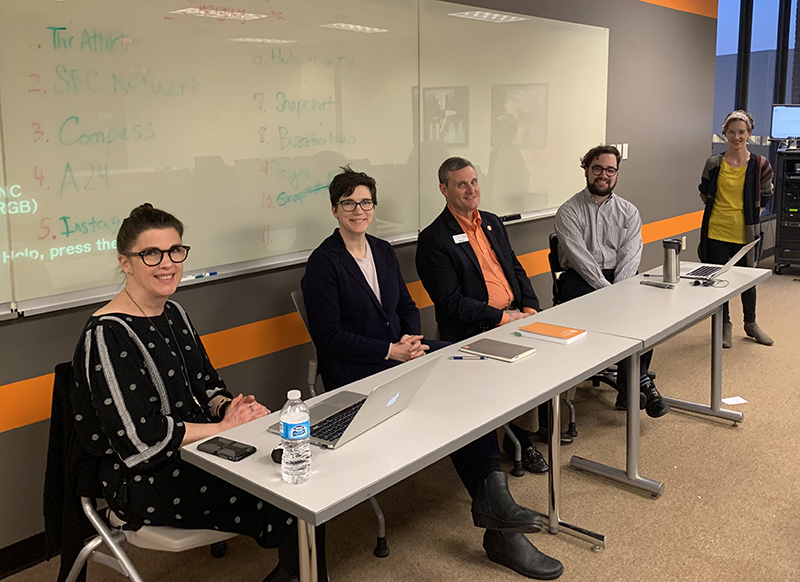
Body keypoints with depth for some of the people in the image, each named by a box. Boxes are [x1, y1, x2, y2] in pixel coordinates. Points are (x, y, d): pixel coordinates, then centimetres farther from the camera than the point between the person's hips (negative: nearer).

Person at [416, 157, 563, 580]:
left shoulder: (492, 224, 19)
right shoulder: (434, 240, -6)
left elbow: (516, 271, 20)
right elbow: (451, 302, -13)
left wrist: (529, 309, 2)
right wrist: (501, 317, -16)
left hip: (514, 320, 8)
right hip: (471, 336, -8)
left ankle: (524, 435, 11)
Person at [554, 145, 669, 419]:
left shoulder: (628, 211, 12)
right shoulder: (569, 211, 1)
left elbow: (631, 255, 0)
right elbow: (580, 258, -11)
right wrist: (607, 290, -21)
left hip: (620, 278, 3)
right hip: (580, 280, -3)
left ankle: (629, 385, -17)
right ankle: (639, 380, -20)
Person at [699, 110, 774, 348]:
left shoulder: (760, 164, -3)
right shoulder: (714, 163, -2)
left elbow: (765, 196, 8)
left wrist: (751, 216, 2)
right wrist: (721, 212, 7)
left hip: (745, 233, 0)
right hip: (717, 232, 0)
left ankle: (751, 324, 35)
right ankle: (725, 326, 25)